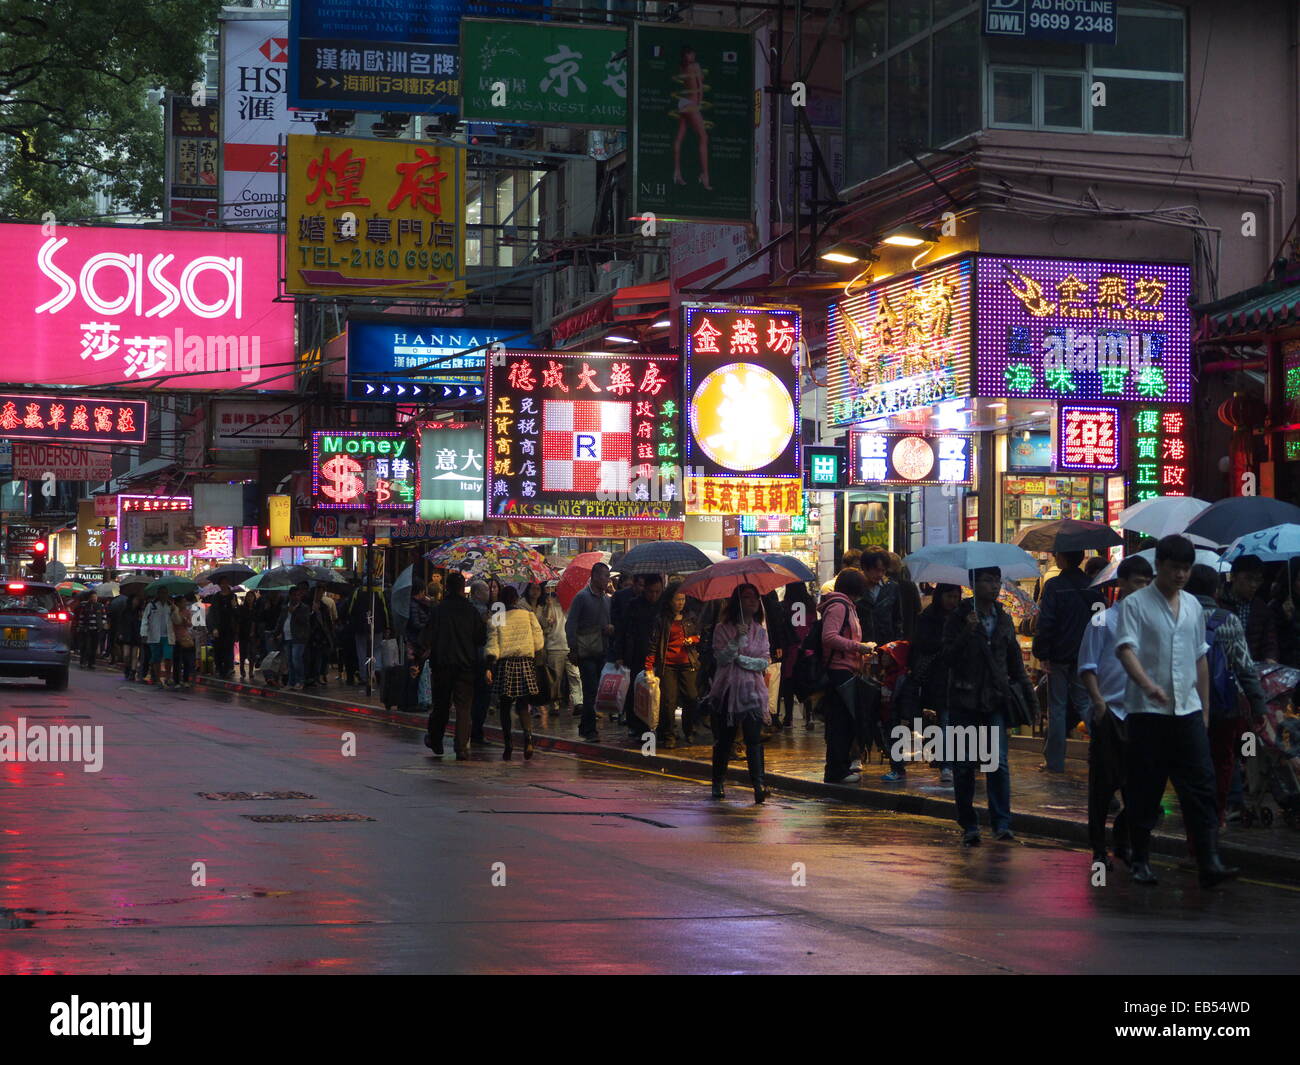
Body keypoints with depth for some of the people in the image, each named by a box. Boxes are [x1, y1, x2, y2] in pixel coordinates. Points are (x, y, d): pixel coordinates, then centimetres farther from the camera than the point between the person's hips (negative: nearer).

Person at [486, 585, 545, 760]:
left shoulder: (496, 618, 1)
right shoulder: (528, 615, 3)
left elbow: (492, 645, -4)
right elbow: (539, 642, 3)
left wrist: (489, 667, -5)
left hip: (504, 665, -1)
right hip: (525, 663, 1)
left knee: (504, 707, 10)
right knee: (523, 706, 4)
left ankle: (508, 743, 3)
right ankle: (528, 736, -21)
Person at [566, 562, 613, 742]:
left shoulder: (606, 599, 17)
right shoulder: (582, 597, -4)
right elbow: (570, 625, -6)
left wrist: (611, 629, 2)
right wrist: (573, 650, -11)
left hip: (602, 652, 6)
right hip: (586, 653, -6)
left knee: (592, 691, 8)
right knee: (591, 691, -10)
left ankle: (584, 727, 17)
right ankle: (590, 730, -8)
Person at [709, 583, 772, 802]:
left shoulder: (760, 631, 10)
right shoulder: (723, 629, 2)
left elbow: (765, 661, 3)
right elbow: (721, 657, -9)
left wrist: (743, 660, -10)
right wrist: (738, 640, -21)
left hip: (752, 690, 1)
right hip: (727, 689, -1)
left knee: (754, 738, -12)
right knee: (724, 739, 5)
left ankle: (758, 784, -20)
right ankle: (717, 784, 18)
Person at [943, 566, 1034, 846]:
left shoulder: (1004, 620, 11)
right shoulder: (959, 618, 0)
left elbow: (1015, 662, 18)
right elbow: (949, 655, -10)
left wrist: (1027, 694, 14)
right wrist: (968, 631, -22)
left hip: (995, 700, 2)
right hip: (964, 700, -2)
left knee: (999, 762, -8)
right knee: (964, 765, 1)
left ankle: (1002, 823, -7)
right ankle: (968, 826, 9)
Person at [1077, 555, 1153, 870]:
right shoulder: (1103, 621, -1)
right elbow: (1087, 667, -3)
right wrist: (1099, 702, -15)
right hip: (1109, 714, -4)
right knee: (1104, 782, 0)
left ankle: (1123, 840, 21)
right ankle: (1099, 848, 9)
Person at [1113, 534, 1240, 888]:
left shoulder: (1192, 606, 14)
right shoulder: (1136, 604, -3)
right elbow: (1126, 649, -17)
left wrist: (1205, 708, 17)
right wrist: (1147, 684, -34)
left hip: (1188, 711, 4)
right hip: (1147, 712, -4)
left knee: (1201, 785, -5)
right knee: (1145, 789, 2)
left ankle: (1209, 862, -9)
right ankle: (1141, 861, 13)